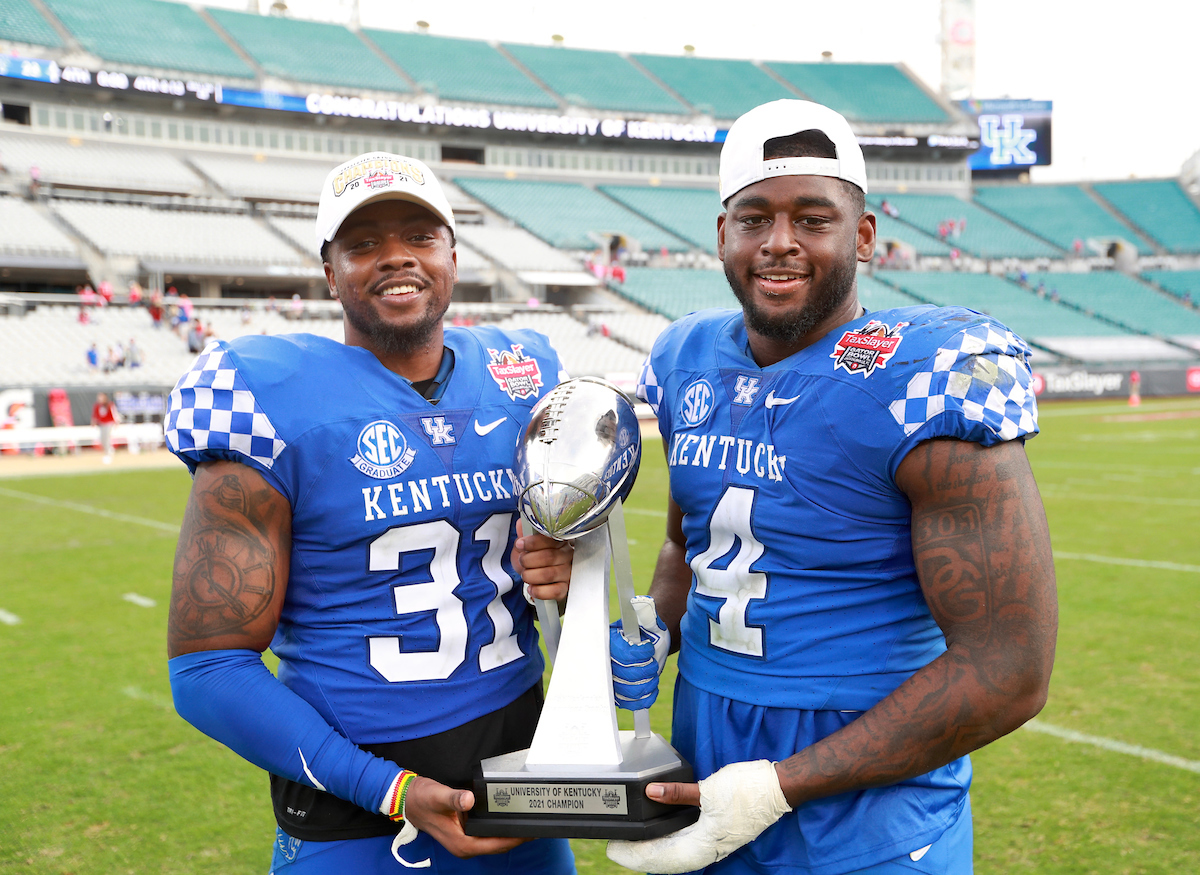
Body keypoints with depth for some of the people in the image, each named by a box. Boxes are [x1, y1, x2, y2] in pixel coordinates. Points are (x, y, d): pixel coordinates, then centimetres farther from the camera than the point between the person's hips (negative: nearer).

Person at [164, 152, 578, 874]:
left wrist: (564, 568, -9)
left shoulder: (521, 379, 1)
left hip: (519, 750, 5)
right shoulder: (274, 402, -14)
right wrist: (394, 792, -19)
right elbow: (210, 667, -13)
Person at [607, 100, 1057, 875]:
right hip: (702, 761, 6)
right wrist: (654, 638, -2)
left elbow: (1008, 674, -20)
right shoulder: (688, 363, 2)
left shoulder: (930, 382, -19)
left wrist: (776, 787, -20)